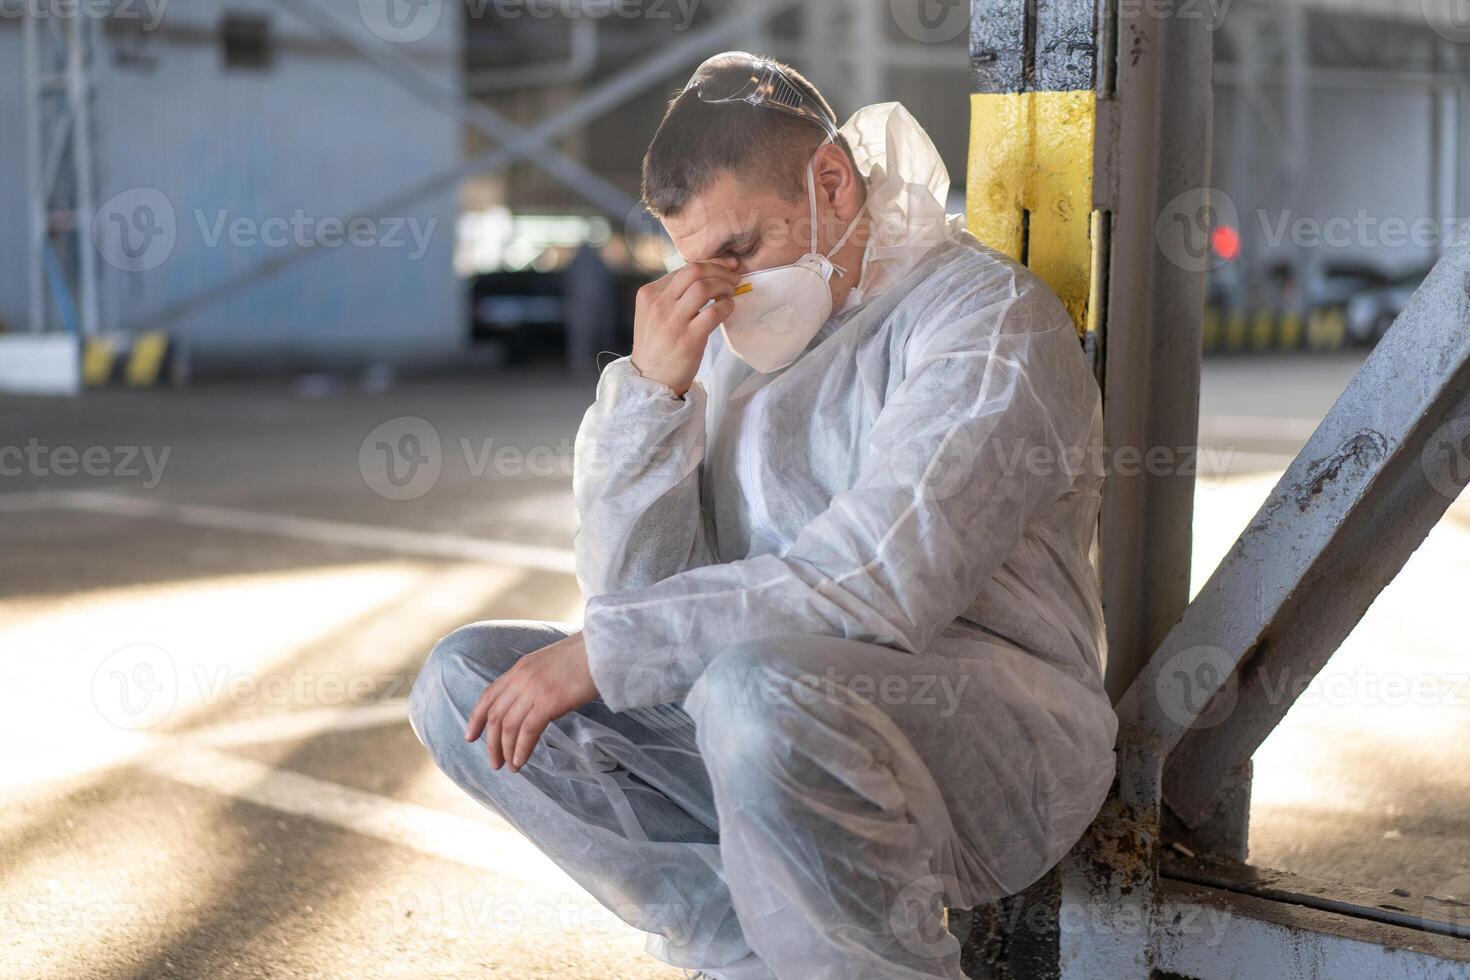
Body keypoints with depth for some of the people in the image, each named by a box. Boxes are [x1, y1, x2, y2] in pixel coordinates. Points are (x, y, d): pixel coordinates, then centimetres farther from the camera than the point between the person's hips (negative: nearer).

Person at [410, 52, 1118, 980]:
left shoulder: (986, 314, -8)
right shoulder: (727, 342, 13)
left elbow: (884, 579, -22)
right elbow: (632, 587, 6)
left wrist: (599, 653, -21)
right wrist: (651, 388, -9)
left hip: (993, 738, -7)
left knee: (758, 687, -37)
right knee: (464, 681, -4)